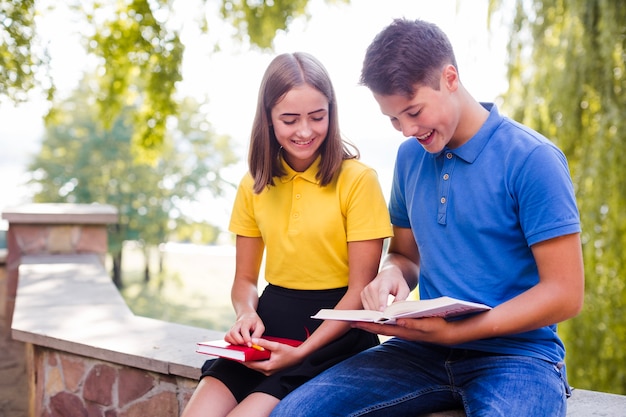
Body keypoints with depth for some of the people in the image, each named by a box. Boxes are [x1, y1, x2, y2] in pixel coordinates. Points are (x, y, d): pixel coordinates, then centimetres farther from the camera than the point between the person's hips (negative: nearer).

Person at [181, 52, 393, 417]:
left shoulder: (358, 179, -7)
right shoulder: (254, 185, 9)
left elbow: (360, 290, -7)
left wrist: (301, 352, -18)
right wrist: (247, 313, -8)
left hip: (334, 333, -4)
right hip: (271, 327, 4)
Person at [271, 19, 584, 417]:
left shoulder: (532, 158, -10)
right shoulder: (411, 155, 10)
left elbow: (564, 294, -11)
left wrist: (454, 332, -18)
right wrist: (392, 274, -3)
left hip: (516, 352, -5)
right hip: (425, 352, 5)